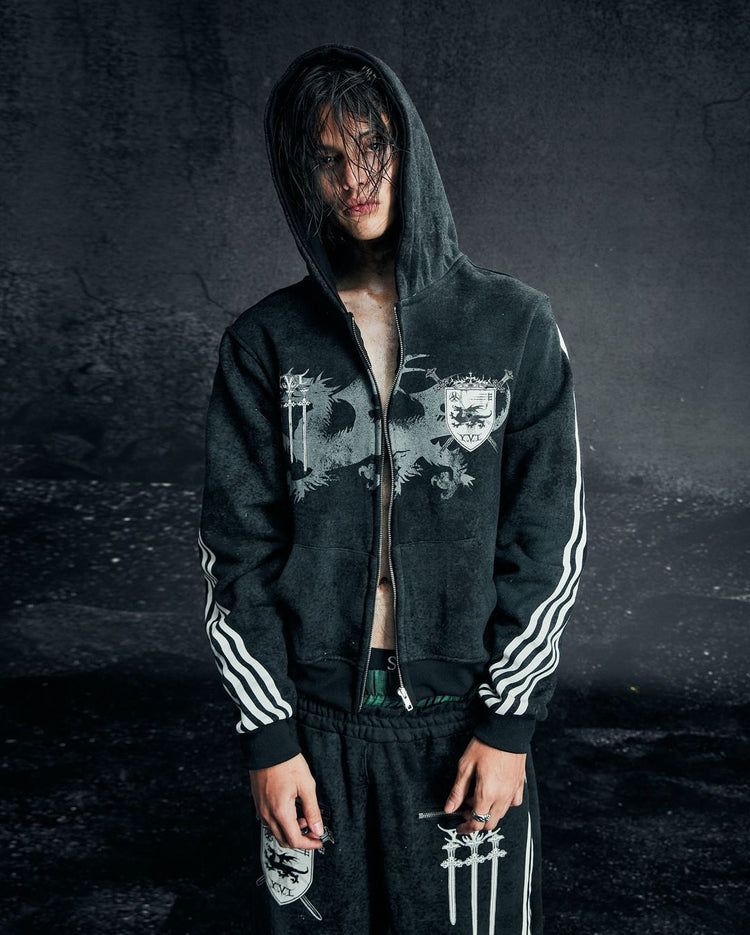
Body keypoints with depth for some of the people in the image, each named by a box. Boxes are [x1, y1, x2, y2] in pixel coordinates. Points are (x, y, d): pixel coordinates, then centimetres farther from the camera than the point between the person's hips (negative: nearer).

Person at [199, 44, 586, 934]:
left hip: (464, 713, 0)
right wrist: (268, 737, -4)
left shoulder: (513, 324, -3)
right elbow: (238, 548, -2)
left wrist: (508, 722, -5)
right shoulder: (264, 344, -1)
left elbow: (548, 536, -3)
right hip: (313, 714, 1)